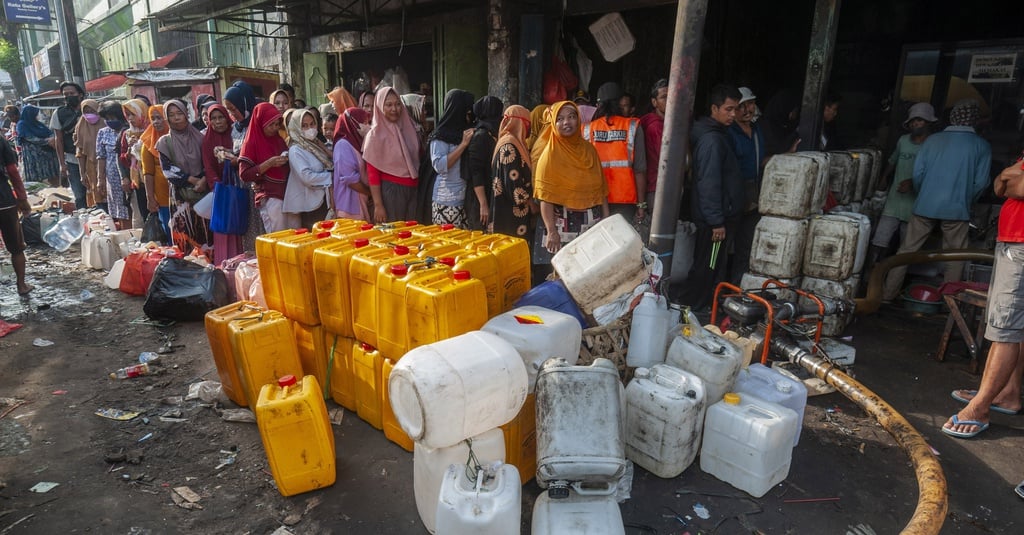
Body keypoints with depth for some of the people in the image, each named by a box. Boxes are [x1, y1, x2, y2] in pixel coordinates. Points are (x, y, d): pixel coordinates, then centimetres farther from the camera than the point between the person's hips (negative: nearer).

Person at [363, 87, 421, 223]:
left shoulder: (407, 127, 6)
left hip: (412, 190, 5)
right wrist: (378, 205, -12)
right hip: (390, 191, -5)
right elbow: (372, 173, -9)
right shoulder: (375, 134, -8)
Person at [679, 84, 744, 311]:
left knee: (708, 267, 18)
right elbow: (709, 184, -24)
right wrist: (717, 222, -23)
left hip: (720, 215, 10)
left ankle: (698, 306, 29)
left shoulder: (717, 134, 14)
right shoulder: (712, 139, -19)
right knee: (707, 268, -1)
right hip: (716, 218, -10)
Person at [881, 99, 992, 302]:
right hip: (957, 209, -1)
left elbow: (918, 173, 1)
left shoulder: (933, 139, 3)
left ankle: (887, 294, 9)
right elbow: (981, 182, -2)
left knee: (907, 250, 7)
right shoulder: (982, 146, 0)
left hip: (925, 206, 1)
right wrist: (966, 202, 14)